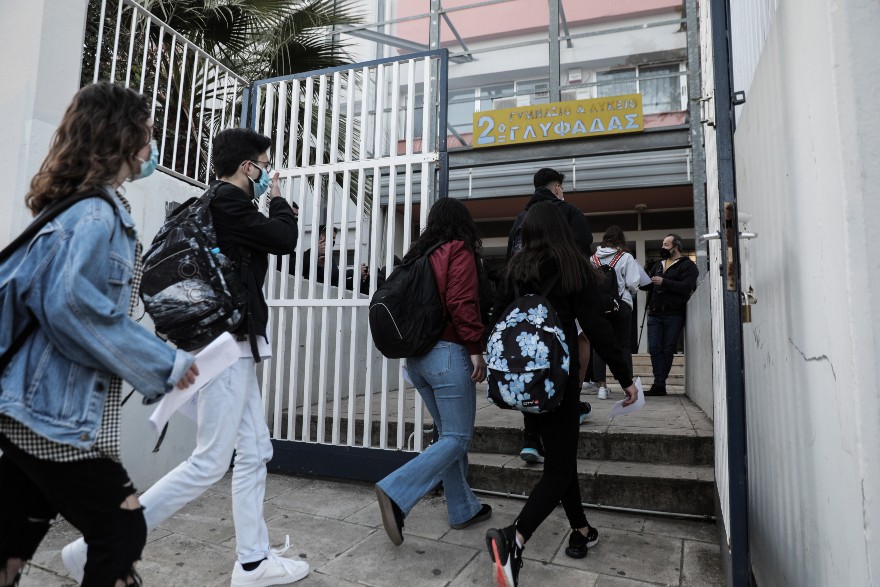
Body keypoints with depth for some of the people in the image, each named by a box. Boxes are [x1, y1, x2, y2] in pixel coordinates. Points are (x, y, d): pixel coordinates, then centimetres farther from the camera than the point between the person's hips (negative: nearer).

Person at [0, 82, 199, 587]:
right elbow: (76, 308, -25)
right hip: (61, 414, -9)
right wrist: (164, 366, -20)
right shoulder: (95, 216, -17)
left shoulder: (85, 202, 10)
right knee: (123, 535, 3)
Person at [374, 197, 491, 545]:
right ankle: (396, 492, -13)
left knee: (449, 434, 16)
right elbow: (461, 304, -17)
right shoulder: (459, 251, -5)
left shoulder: (419, 254, 14)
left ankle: (463, 509, 24)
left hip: (415, 355, 8)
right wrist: (476, 349, -13)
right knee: (457, 438, -1)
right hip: (448, 352, -8)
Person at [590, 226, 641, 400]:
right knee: (623, 345, 6)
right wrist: (631, 292, 12)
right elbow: (632, 283, -8)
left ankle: (601, 385, 6)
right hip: (621, 303, -2)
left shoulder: (593, 258, 2)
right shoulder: (626, 257, -4)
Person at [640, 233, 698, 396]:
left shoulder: (687, 265, 0)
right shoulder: (659, 265, 21)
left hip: (673, 315, -5)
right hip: (655, 314, 6)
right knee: (654, 349, -3)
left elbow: (686, 287, -15)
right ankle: (659, 385, -2)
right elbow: (647, 284, 23)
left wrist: (664, 282, -19)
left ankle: (659, 384, 7)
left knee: (667, 350, 1)